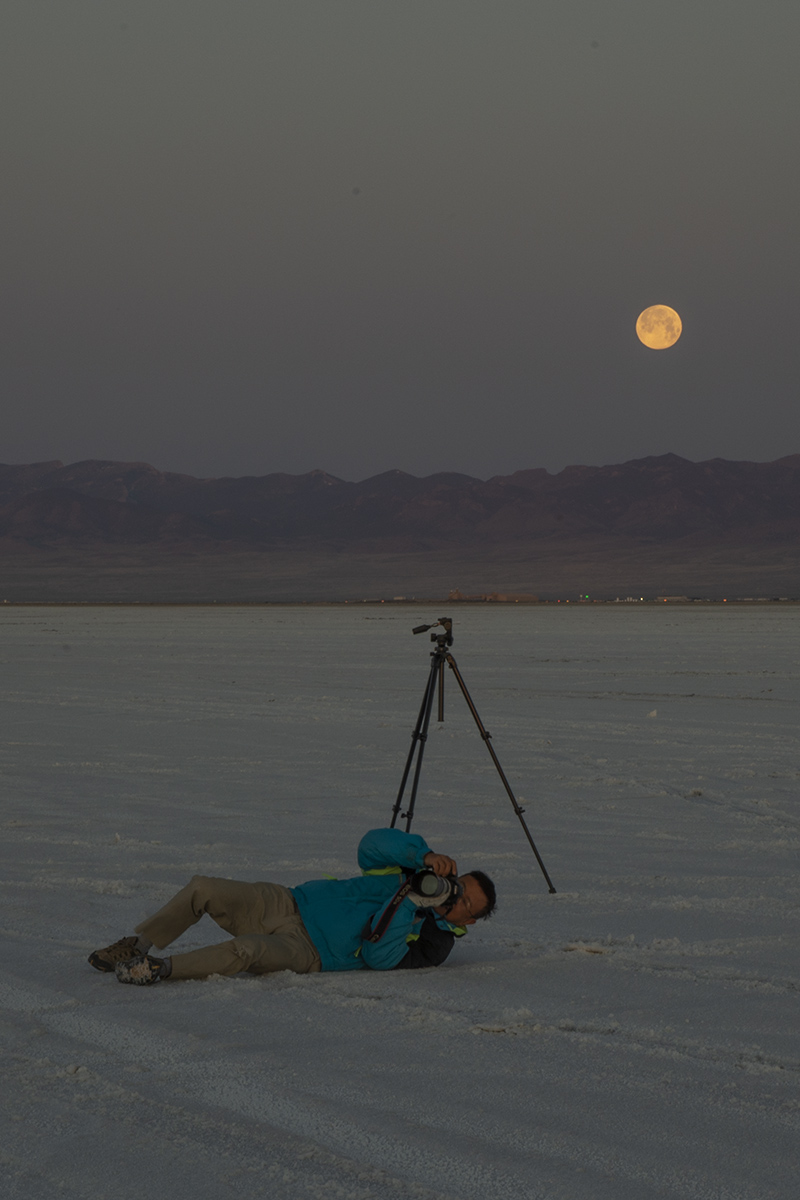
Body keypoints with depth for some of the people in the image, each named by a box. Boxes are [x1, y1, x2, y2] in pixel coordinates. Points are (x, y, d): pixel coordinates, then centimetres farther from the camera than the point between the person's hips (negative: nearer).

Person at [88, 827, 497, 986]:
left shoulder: (433, 941, -2)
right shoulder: (409, 871, 13)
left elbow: (378, 956, -18)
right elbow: (373, 844, -4)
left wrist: (410, 902, -23)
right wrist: (425, 855, -17)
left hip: (306, 950, -5)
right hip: (287, 904, 6)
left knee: (246, 949, -36)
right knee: (202, 888, -13)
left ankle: (161, 969, -27)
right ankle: (135, 947, -1)